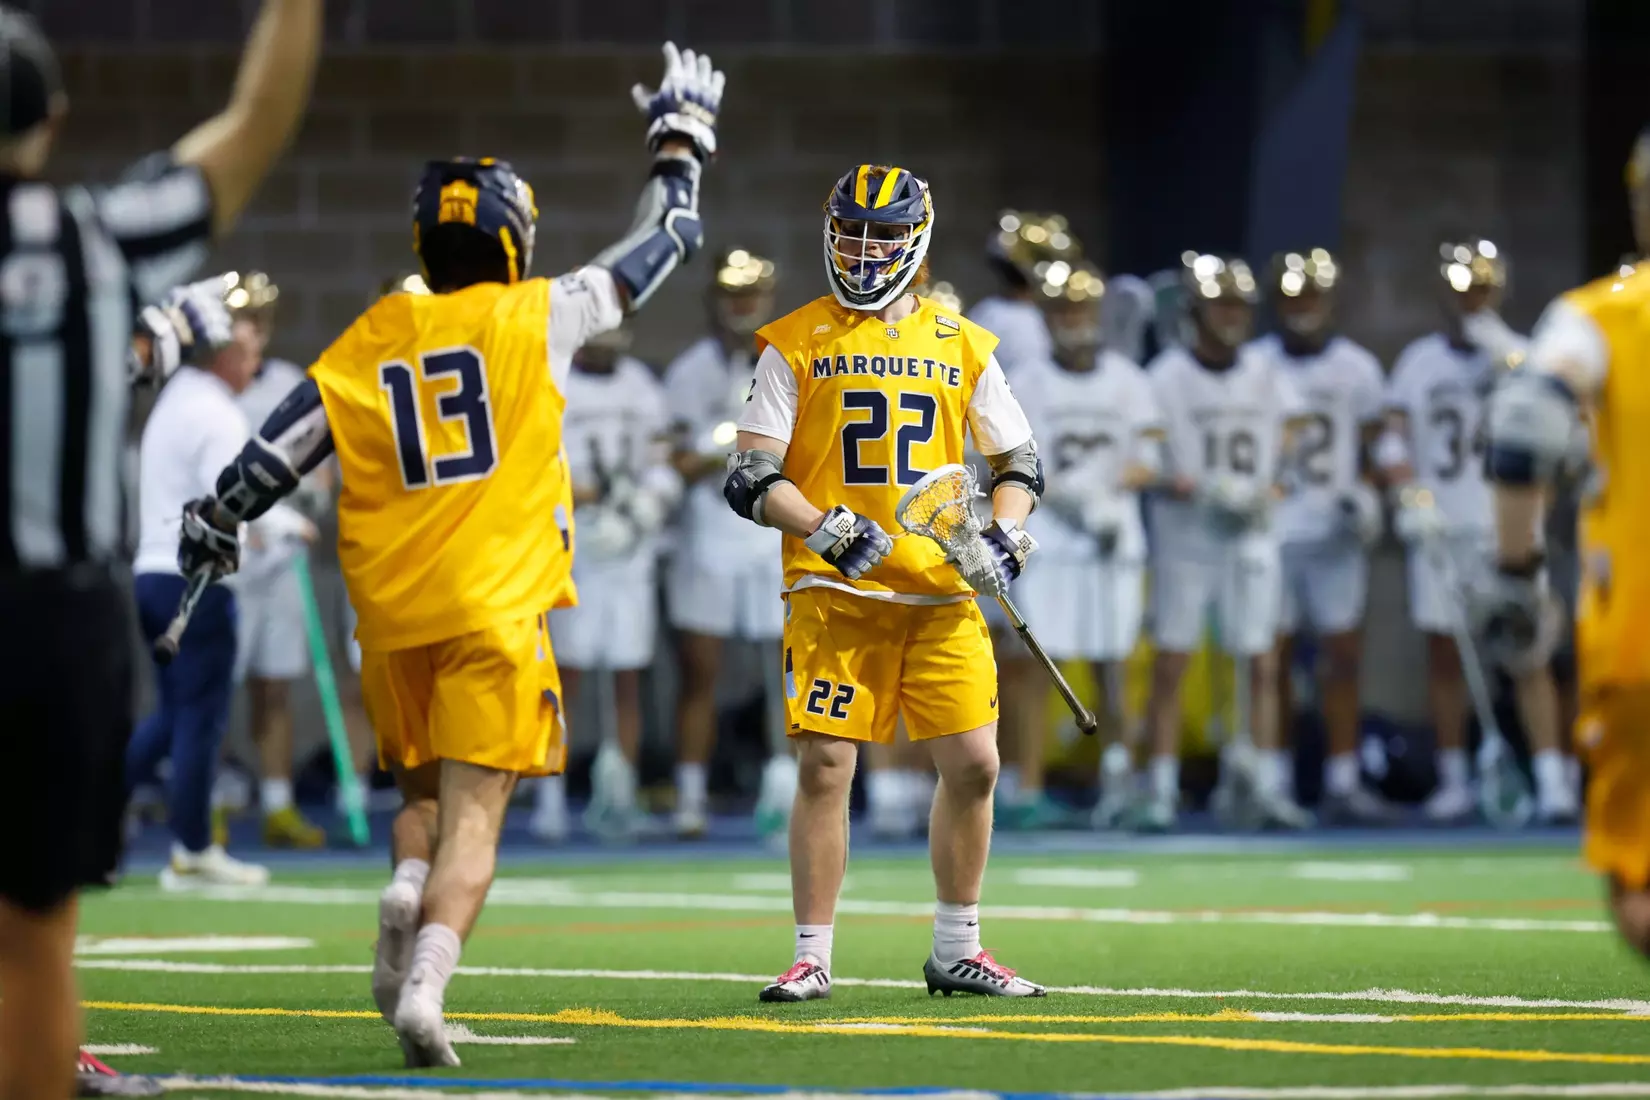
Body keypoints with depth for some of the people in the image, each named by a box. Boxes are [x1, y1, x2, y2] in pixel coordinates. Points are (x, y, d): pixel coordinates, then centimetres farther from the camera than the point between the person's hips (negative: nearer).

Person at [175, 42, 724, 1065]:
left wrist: (213, 525, 27)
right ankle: (424, 987, -24)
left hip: (393, 613, 4)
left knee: (424, 786, 22)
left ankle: (407, 891, -8)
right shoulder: (541, 316, -1)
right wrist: (681, 140, 29)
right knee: (474, 810, -5)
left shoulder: (370, 340, 6)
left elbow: (276, 453, 9)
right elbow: (666, 241, 12)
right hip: (497, 610, -4)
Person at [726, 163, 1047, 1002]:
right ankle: (813, 957, 3)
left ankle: (956, 951, 16)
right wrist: (826, 531, -18)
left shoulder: (961, 346, 10)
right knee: (824, 768, -7)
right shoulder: (796, 344, 2)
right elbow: (750, 480, -3)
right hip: (833, 592, -3)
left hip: (941, 593, 3)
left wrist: (1004, 537, -2)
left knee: (973, 765, 0)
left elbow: (1019, 463, 17)